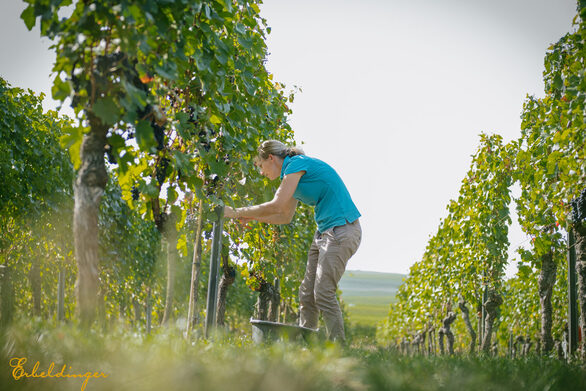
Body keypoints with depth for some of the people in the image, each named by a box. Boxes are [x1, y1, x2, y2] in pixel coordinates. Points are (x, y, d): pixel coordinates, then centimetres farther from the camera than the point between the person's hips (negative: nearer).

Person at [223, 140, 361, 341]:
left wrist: (237, 212, -13)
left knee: (324, 293, -14)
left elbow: (276, 206, -19)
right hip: (324, 232, 10)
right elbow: (285, 216, 27)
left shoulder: (297, 164, -11)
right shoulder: (293, 173, 19)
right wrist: (252, 217, 18)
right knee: (307, 293, 5)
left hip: (341, 232, -10)